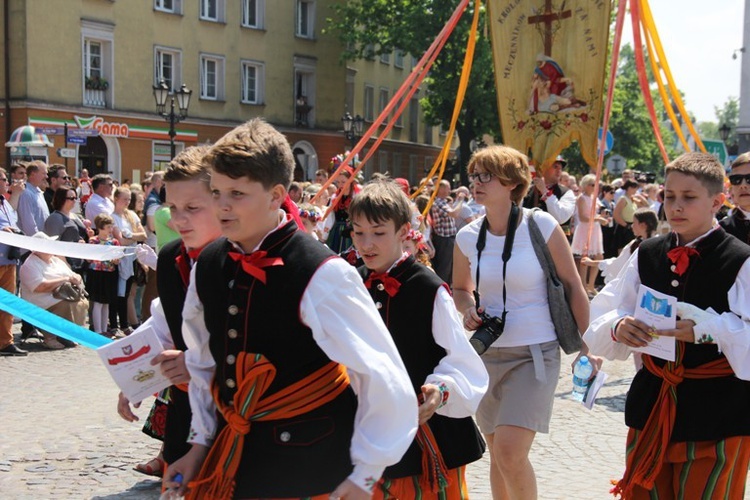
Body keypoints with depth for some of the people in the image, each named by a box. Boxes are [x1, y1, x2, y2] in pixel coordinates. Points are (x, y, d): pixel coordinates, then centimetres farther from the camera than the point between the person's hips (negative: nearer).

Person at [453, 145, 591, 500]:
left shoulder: (543, 226, -10)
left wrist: (584, 348, -2)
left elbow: (573, 286, -3)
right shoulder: (467, 237, 1)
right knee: (497, 454, 13)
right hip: (487, 353, 5)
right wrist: (469, 309, -5)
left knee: (510, 451, -17)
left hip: (536, 352, -4)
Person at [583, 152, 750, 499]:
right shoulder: (646, 255, 5)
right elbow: (598, 319, 5)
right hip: (651, 407, 4)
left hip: (717, 417, -4)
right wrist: (617, 327, -15)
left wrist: (709, 329, -30)